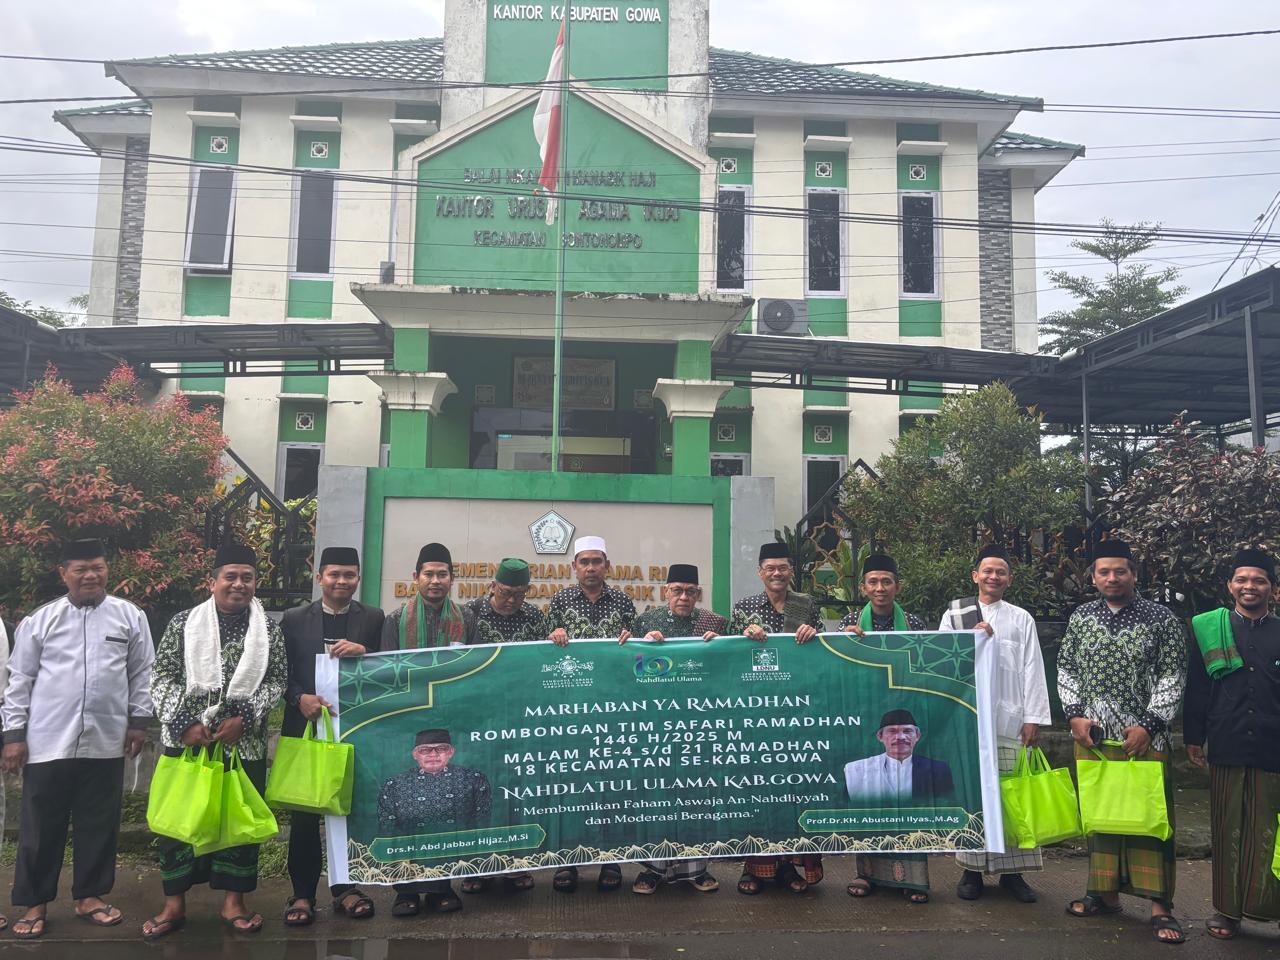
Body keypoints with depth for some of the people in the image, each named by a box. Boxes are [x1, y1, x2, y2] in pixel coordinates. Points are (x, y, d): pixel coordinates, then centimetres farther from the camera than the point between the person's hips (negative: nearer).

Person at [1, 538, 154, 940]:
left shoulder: (130, 616, 3)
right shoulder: (40, 620, 2)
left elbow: (141, 672, 7)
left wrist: (138, 720, 3)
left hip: (105, 742, 1)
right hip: (47, 742, -1)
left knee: (99, 824, 10)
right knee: (41, 827, 7)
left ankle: (90, 895, 25)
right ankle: (35, 903, 21)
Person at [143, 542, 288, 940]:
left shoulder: (268, 629, 1)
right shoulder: (183, 622, -1)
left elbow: (277, 680, 0)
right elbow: (162, 677, -1)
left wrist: (244, 718, -12)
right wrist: (184, 723, -11)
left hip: (244, 742, 1)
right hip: (186, 739, 0)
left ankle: (233, 900, 21)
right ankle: (174, 902, 21)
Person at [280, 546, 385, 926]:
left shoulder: (373, 618, 4)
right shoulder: (294, 619, 4)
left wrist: (363, 651, -19)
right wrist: (300, 698, -15)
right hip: (306, 726, 0)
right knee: (304, 814, 6)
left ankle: (345, 887, 23)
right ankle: (303, 893, 18)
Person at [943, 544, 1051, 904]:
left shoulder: (1021, 619, 10)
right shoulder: (954, 615, 9)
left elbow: (1032, 671, 6)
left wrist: (1033, 717, 0)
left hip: (1009, 718, 1)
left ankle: (1011, 871, 12)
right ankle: (972, 869, 12)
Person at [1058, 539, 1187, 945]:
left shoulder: (1162, 619, -1)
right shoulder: (1080, 618, 8)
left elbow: (1172, 678, -3)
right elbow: (1066, 670, 11)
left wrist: (1149, 725, -11)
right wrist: (1074, 715, 0)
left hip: (1144, 736, -3)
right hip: (1091, 735, 3)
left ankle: (1159, 905, 7)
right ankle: (1105, 893, 21)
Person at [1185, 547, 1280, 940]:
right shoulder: (1209, 628, 7)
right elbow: (1196, 688, 7)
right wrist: (1193, 738, 4)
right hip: (1225, 749, 0)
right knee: (1227, 833, 7)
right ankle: (1227, 910, 16)